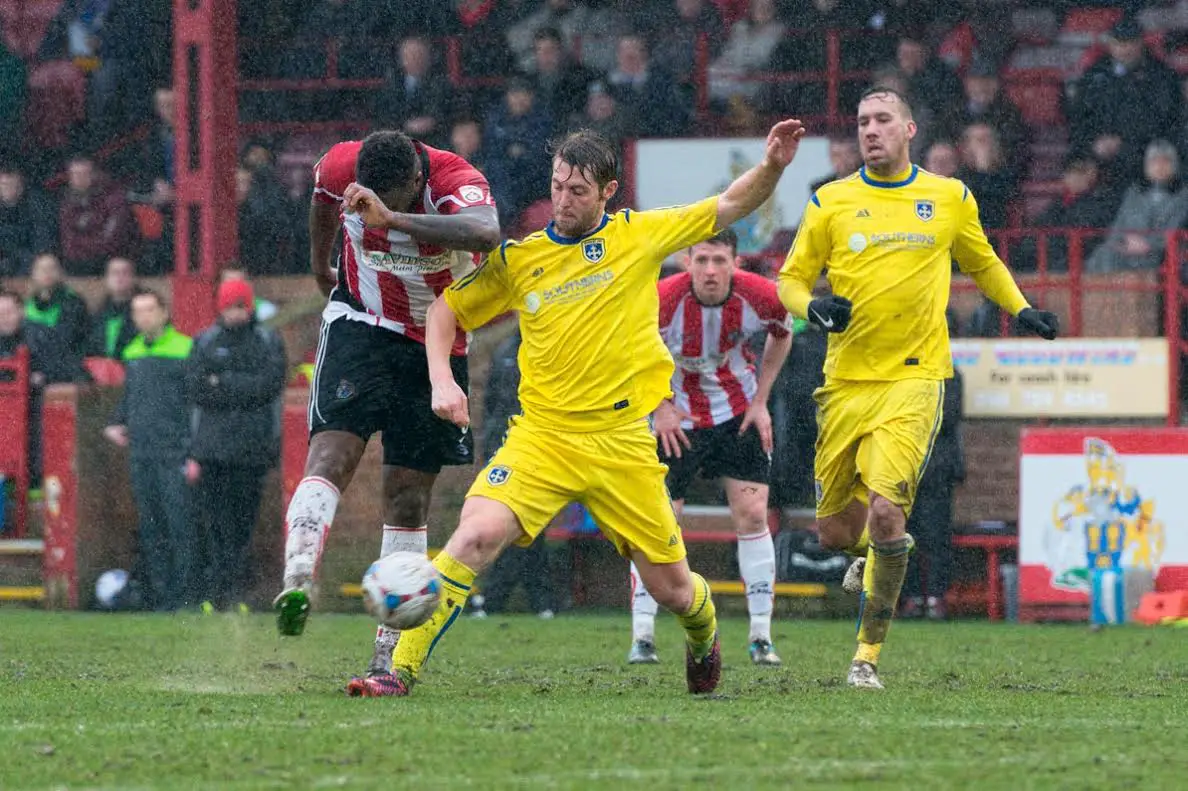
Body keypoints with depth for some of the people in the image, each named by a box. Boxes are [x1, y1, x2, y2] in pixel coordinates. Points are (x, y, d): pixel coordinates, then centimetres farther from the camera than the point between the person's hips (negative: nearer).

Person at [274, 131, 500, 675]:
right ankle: (297, 584, -42)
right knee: (333, 452, -24)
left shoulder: (456, 181, -26)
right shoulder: (341, 168, -16)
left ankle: (390, 650, 9)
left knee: (409, 495, 3)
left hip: (437, 343, 0)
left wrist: (394, 218, -56)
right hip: (360, 325, 0)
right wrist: (319, 264, 26)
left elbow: (485, 233, -50)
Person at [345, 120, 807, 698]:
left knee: (672, 589, 6)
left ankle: (703, 636, 43)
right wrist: (442, 380, -2)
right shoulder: (517, 259, 7)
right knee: (476, 535, -24)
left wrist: (772, 167, -8)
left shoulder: (639, 235, 4)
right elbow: (446, 310, 14)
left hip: (623, 443, 0)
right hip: (541, 434, 0)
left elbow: (729, 207, 9)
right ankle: (400, 672, -22)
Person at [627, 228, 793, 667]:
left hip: (738, 412, 2)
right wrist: (659, 407, -11)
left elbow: (782, 333, 6)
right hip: (676, 417, -2)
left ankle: (761, 637, 4)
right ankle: (642, 638, 1)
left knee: (752, 516, -4)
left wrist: (760, 400, 2)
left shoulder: (761, 297, -19)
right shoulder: (662, 299, -26)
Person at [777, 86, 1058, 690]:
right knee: (835, 531, 3)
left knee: (884, 511, -19)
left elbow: (982, 262, 24)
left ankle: (869, 653, -7)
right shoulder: (830, 202, 5)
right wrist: (813, 306, -11)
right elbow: (791, 279, 10)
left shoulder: (949, 199, 7)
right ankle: (876, 553, 41)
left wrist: (1021, 309, 9)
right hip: (846, 381, 2)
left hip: (914, 376, -2)